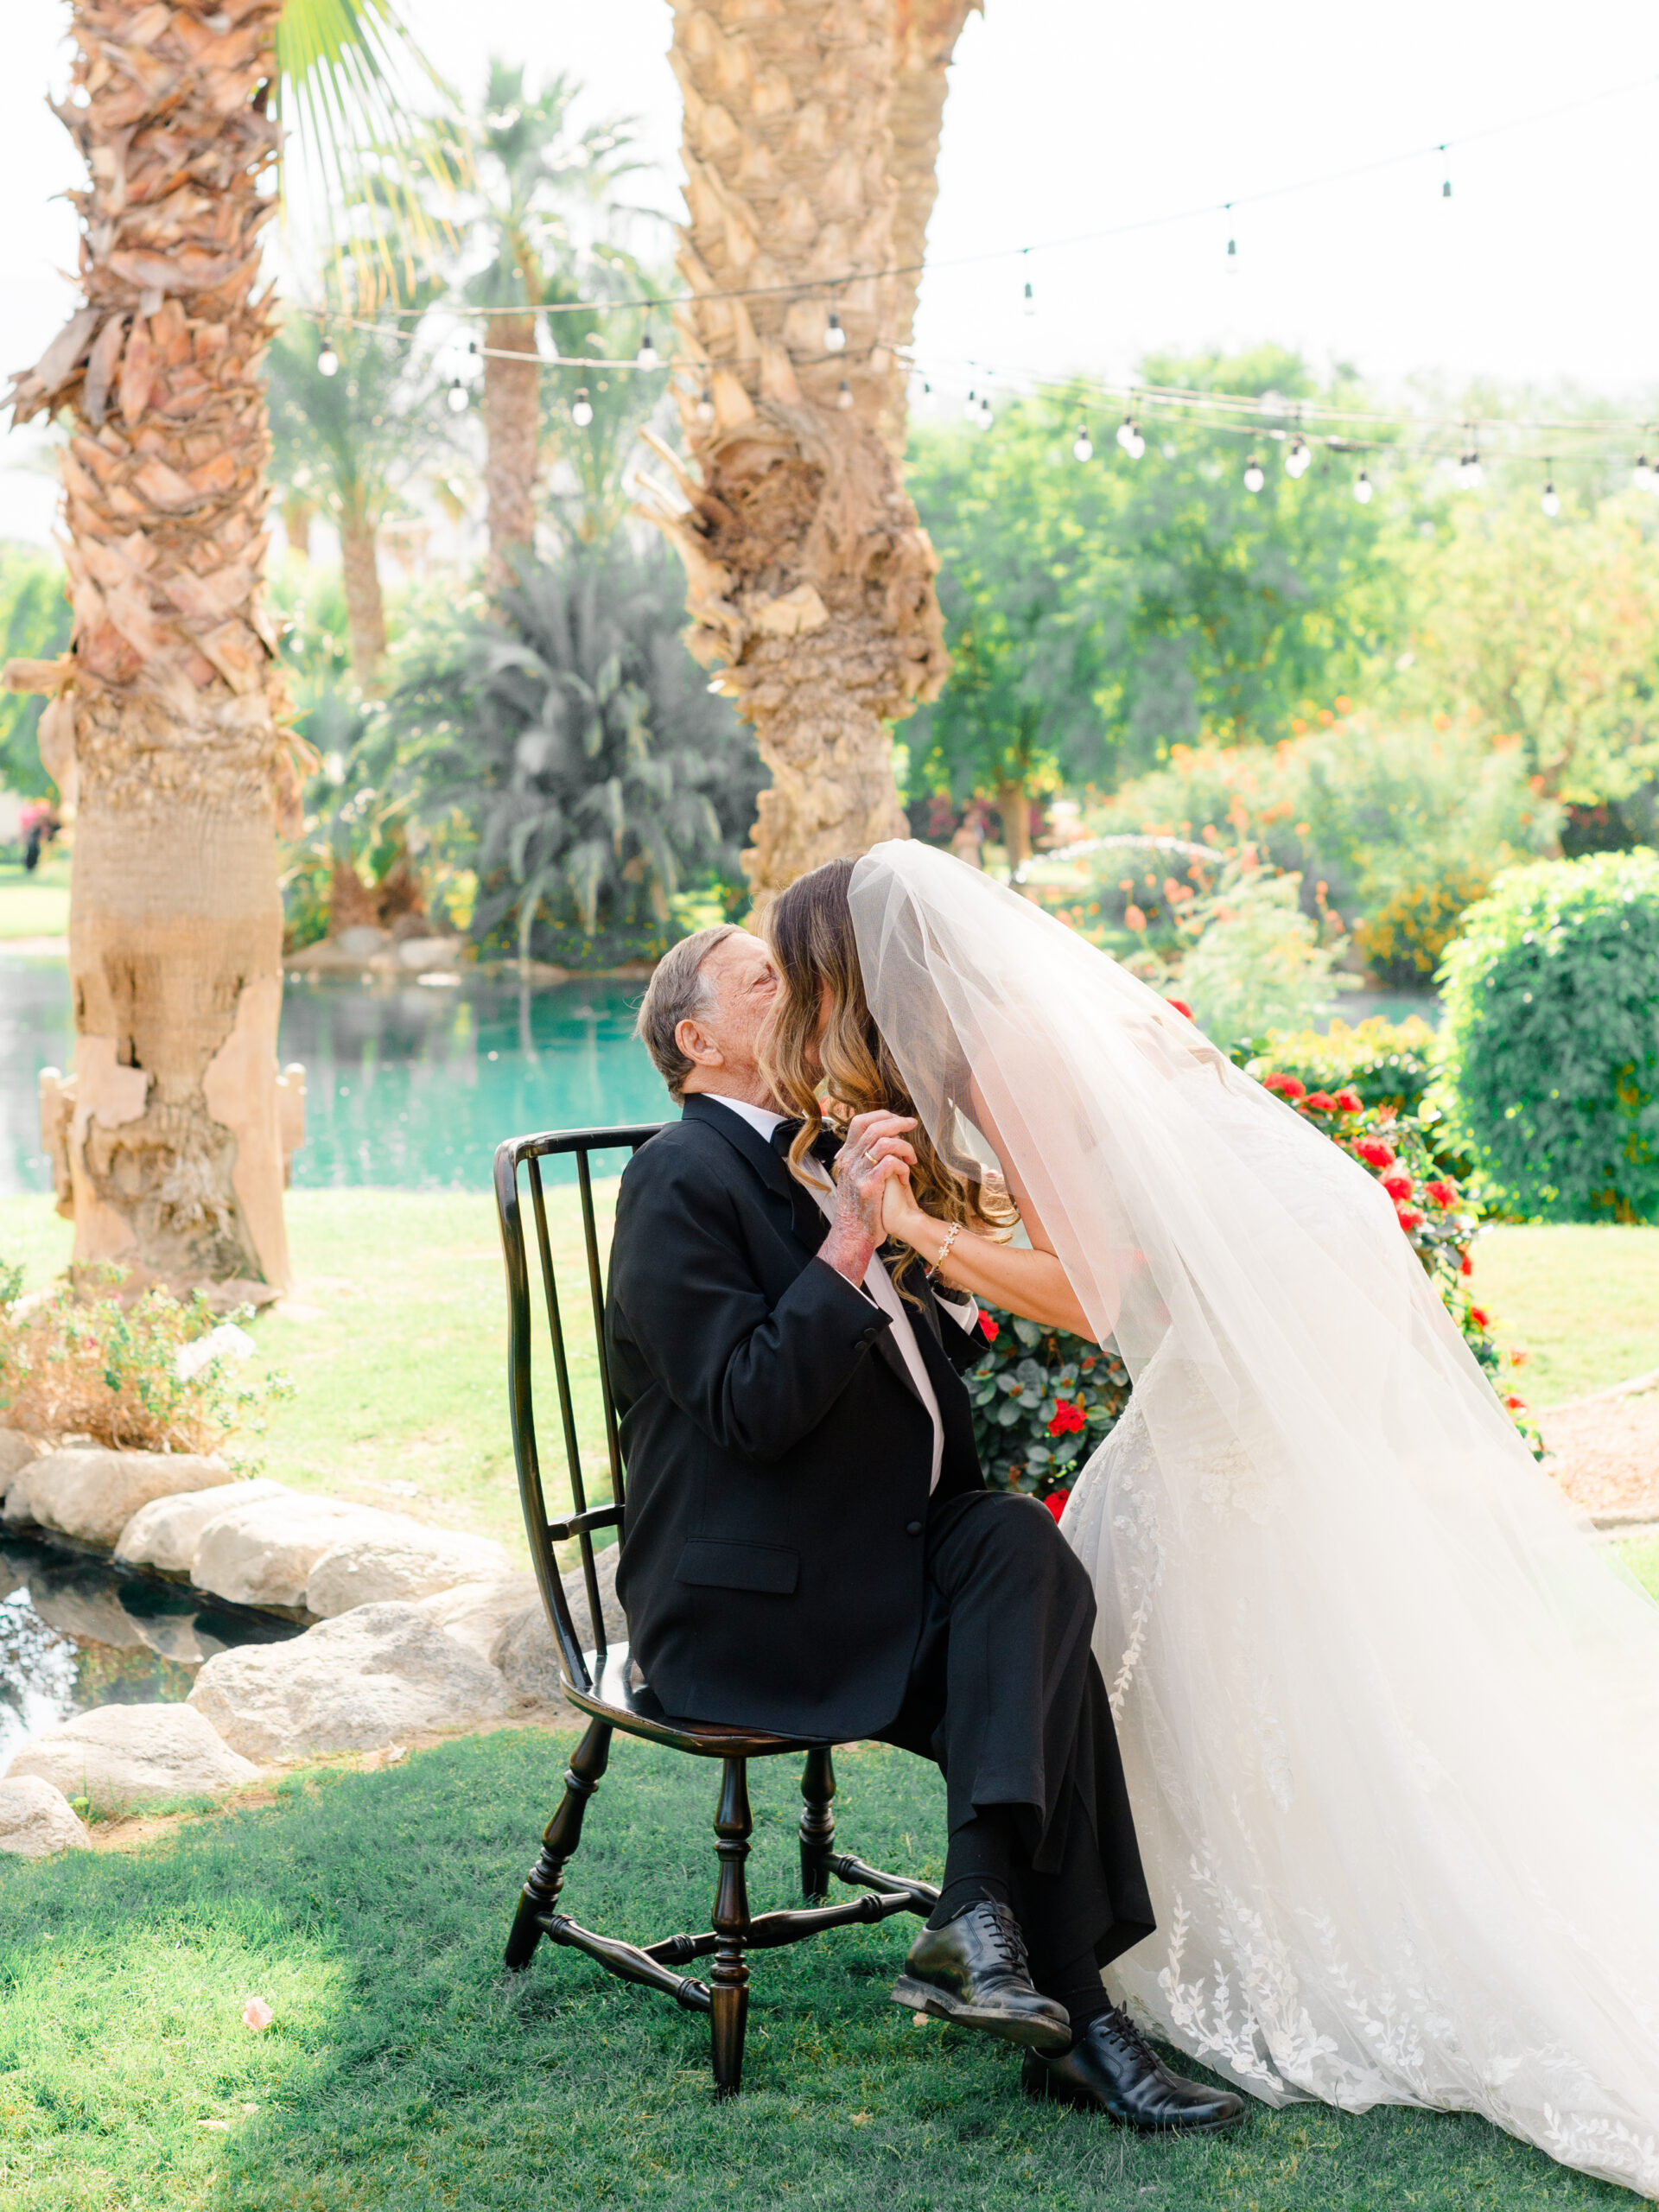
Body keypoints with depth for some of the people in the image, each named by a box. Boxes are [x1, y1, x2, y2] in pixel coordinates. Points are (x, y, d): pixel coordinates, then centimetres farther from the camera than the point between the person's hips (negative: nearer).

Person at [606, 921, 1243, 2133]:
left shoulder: (829, 1158, 17)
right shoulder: (683, 1179, -10)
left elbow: (914, 1371, 22)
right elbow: (750, 1410, -21)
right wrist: (850, 1238, -25)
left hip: (886, 1557, 7)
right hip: (748, 1609, -7)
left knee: (1020, 1543, -24)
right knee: (1039, 1640, -24)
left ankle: (985, 1919, -29)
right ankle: (1069, 2011, -23)